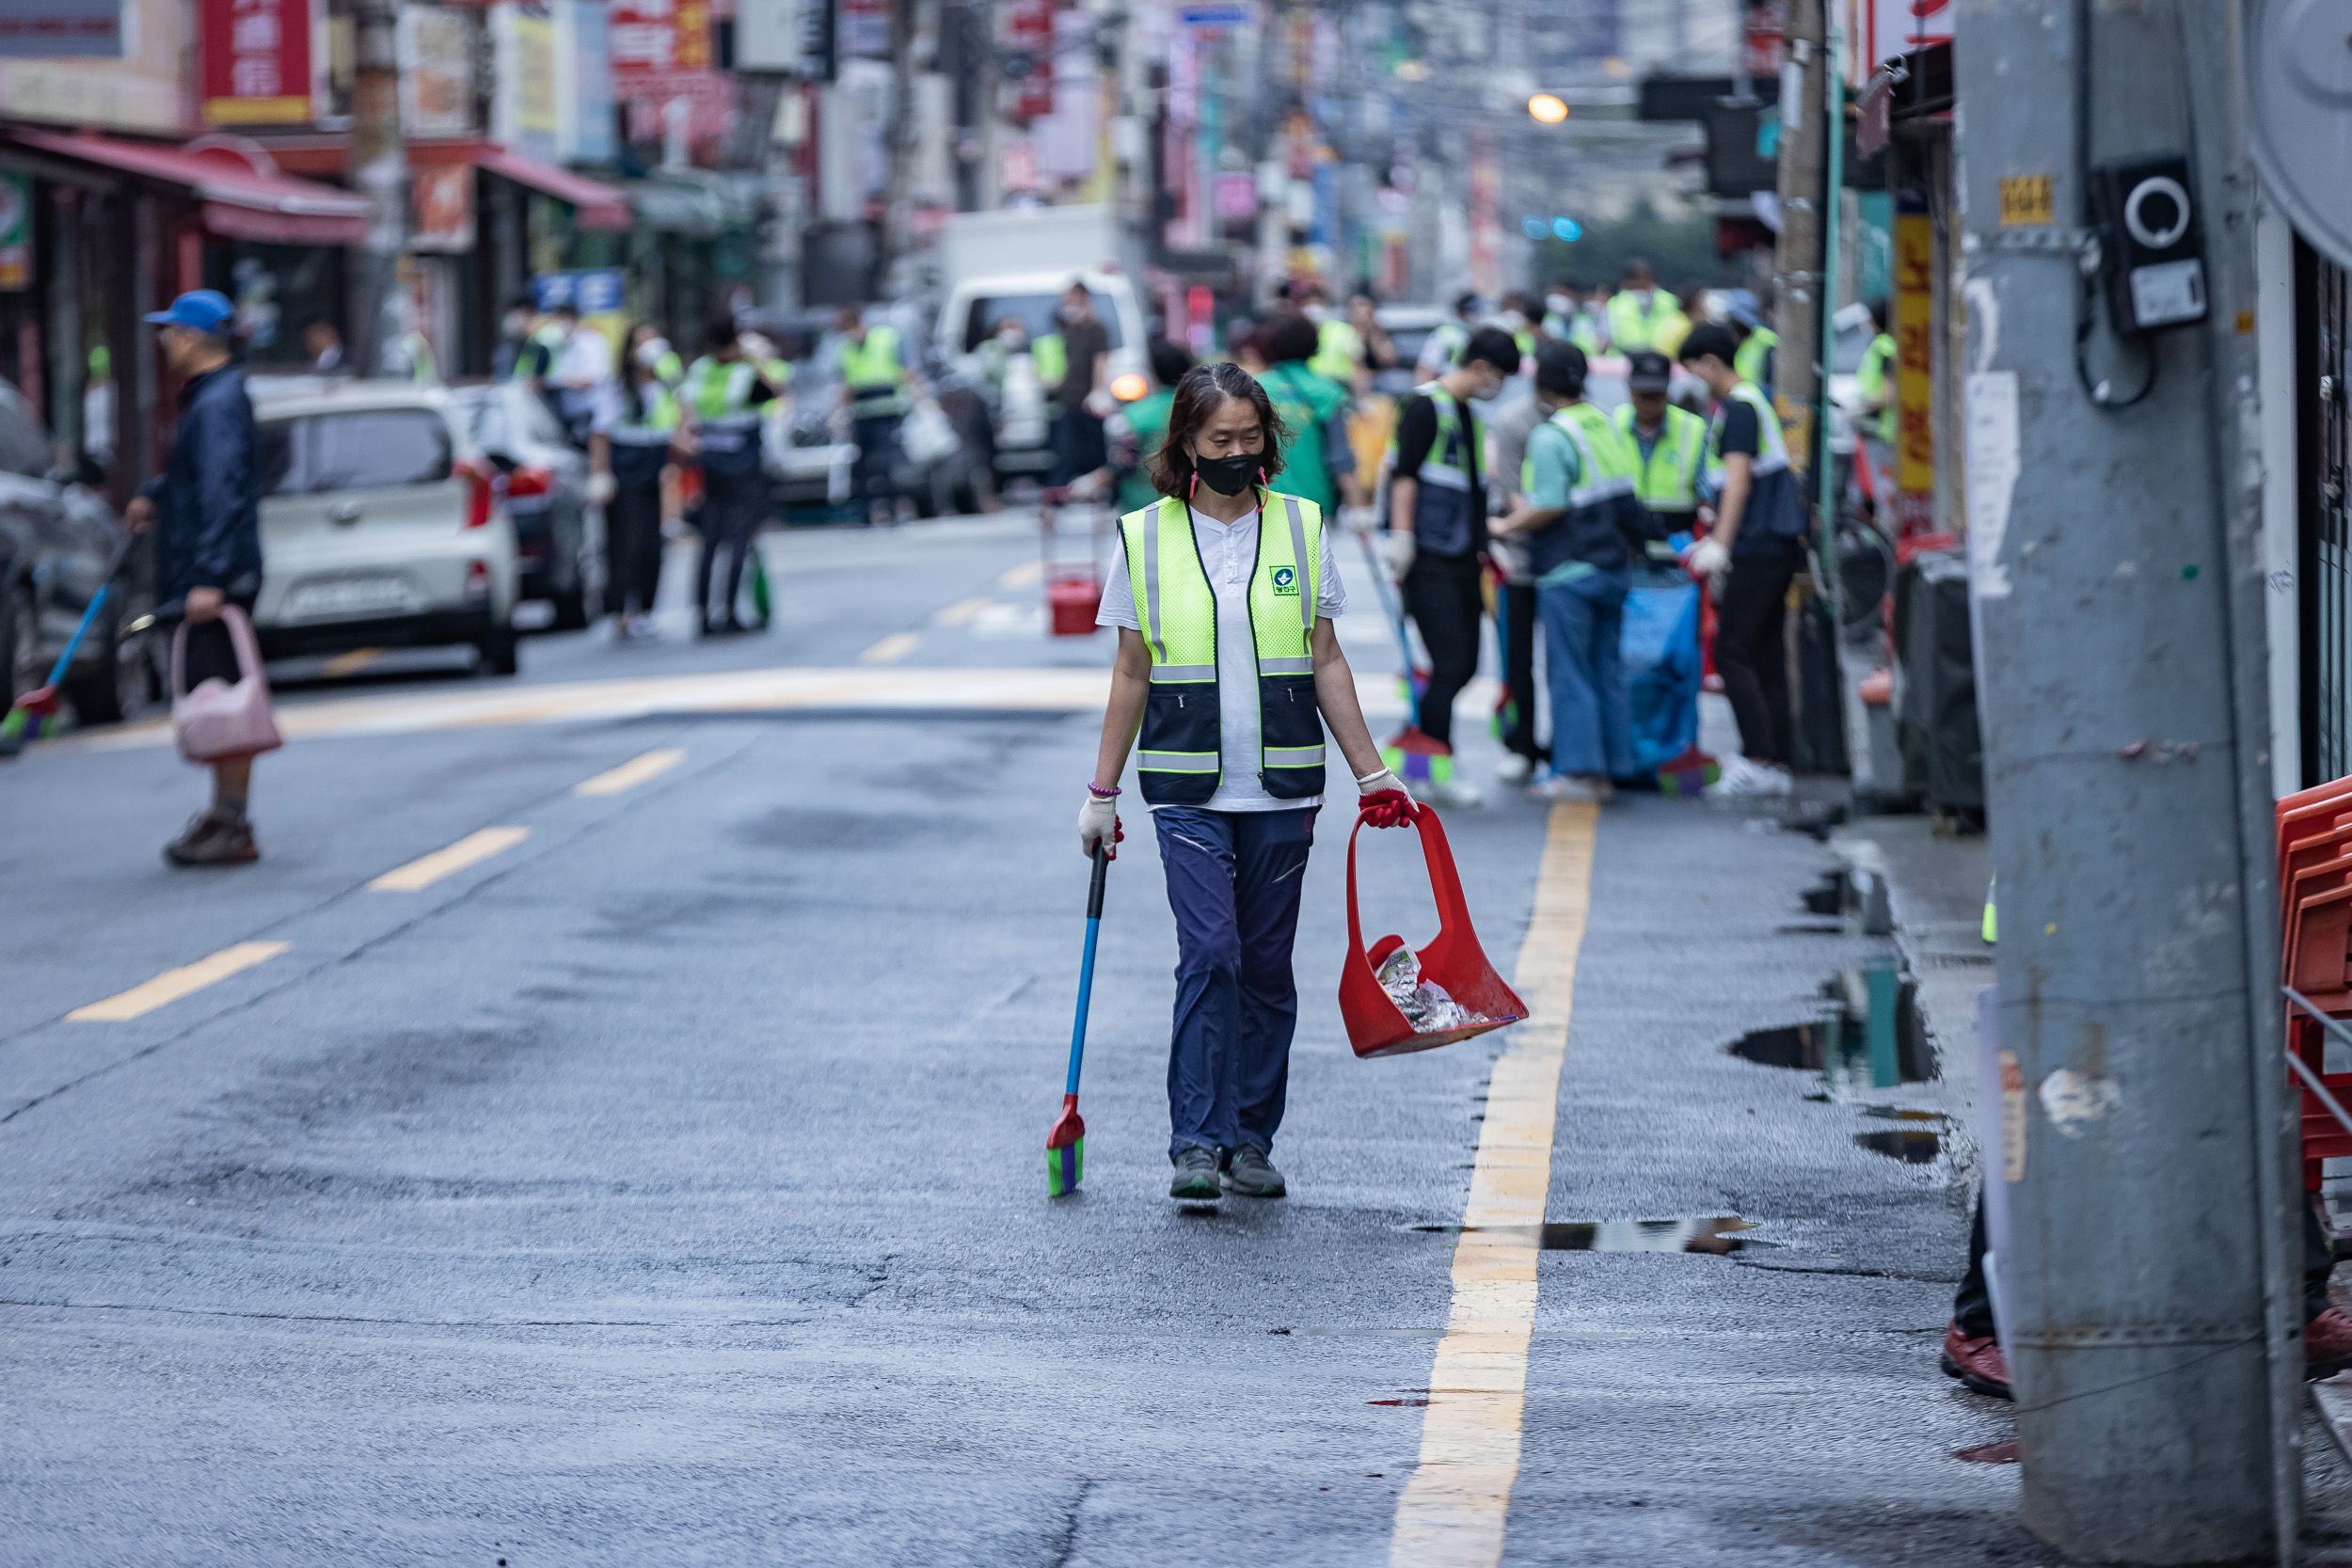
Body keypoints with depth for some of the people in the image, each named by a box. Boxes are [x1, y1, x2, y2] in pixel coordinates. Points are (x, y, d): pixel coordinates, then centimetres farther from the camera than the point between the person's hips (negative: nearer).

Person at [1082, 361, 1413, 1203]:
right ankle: (1198, 1144, -12)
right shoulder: (1146, 538, 1)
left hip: (1283, 787, 2)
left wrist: (1372, 775, 6)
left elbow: (1325, 663, 9)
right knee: (1209, 953, -13)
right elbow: (1132, 674, 7)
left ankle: (1253, 1141, 14)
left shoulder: (1300, 528, 5)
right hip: (1188, 790, -2)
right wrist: (1101, 793, 8)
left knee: (1267, 965, 5)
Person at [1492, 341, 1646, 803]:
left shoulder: (1550, 437, -15)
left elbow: (1550, 507, -21)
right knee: (1607, 669, 11)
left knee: (1569, 673, -2)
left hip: (1570, 571, -8)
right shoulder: (1607, 425, 9)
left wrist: (1506, 525, -8)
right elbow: (1625, 498, 13)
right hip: (1614, 565, 8)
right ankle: (1611, 766, 14)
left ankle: (1577, 769, -2)